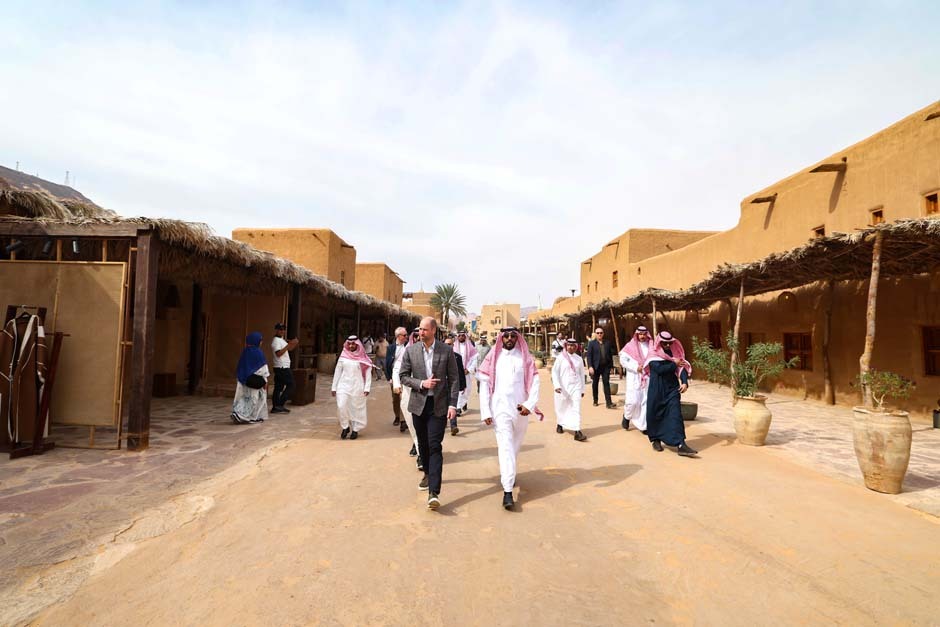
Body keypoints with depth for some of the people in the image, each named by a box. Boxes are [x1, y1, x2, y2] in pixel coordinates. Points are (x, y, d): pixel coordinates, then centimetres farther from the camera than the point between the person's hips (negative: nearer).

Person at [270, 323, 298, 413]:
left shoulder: (281, 340, 17)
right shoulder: (276, 340, -13)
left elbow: (289, 349, 21)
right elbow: (278, 353, -25)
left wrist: (294, 343, 2)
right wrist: (289, 344, -26)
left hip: (280, 368, 10)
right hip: (282, 368, -10)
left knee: (278, 387, 9)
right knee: (290, 385, -5)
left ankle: (275, 407, 12)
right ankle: (280, 404, -4)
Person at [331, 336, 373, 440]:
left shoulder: (362, 358, -1)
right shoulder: (343, 357, 6)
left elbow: (368, 373, -2)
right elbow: (337, 372, 10)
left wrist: (367, 388, -9)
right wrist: (334, 387, 9)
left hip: (357, 387, -2)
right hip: (343, 386, 2)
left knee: (356, 408, 4)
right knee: (342, 406, -11)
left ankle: (355, 429, 19)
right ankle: (345, 427, 10)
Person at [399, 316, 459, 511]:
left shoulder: (446, 351, -5)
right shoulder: (411, 350, 0)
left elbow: (453, 379, -2)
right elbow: (403, 376, 3)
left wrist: (452, 405, -9)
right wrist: (421, 383, -14)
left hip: (439, 405, -3)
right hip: (419, 404, 3)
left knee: (435, 446, -9)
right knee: (423, 444, 16)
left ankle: (434, 492, -10)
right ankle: (428, 474, 41)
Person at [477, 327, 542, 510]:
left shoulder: (525, 358, 3)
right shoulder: (493, 358, 2)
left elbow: (534, 382, -2)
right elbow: (484, 384, 1)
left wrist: (529, 404, -16)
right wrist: (485, 411, -5)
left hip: (520, 409, 2)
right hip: (500, 409, -2)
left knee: (515, 446, 16)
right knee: (506, 447, -9)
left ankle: (508, 474, 40)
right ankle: (507, 491, -9)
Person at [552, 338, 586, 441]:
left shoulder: (578, 359, 6)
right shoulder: (560, 357, -3)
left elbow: (582, 374, 13)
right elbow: (554, 372, -6)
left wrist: (582, 389, 13)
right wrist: (556, 385, -17)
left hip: (575, 387, 2)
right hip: (563, 387, -1)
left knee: (576, 408, -9)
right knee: (561, 407, 12)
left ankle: (577, 432, -13)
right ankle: (559, 425, 38)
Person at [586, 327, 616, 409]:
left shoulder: (607, 343, 9)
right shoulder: (591, 343, 0)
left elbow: (610, 354, 11)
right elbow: (589, 356, -6)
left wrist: (611, 365, 6)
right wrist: (590, 367, -15)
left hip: (606, 366, 1)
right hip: (595, 367, -1)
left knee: (606, 383, -3)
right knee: (595, 384, 10)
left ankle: (609, 403, -5)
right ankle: (595, 401, 24)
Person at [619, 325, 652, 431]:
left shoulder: (651, 346, 8)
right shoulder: (630, 346, 1)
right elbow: (623, 360, -4)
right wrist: (636, 367, -12)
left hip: (647, 378, 3)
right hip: (634, 378, -2)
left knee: (646, 402, 0)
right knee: (632, 401, -8)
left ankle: (643, 425, 9)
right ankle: (627, 417, 21)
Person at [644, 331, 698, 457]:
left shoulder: (675, 353, 6)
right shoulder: (653, 355, -5)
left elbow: (682, 368, -3)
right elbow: (659, 369, -21)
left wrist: (685, 382, -19)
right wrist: (674, 364, -12)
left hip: (672, 388, 2)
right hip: (656, 390, -2)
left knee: (675, 414, -7)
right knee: (655, 415, 5)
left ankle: (680, 444, -13)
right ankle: (656, 440, 25)